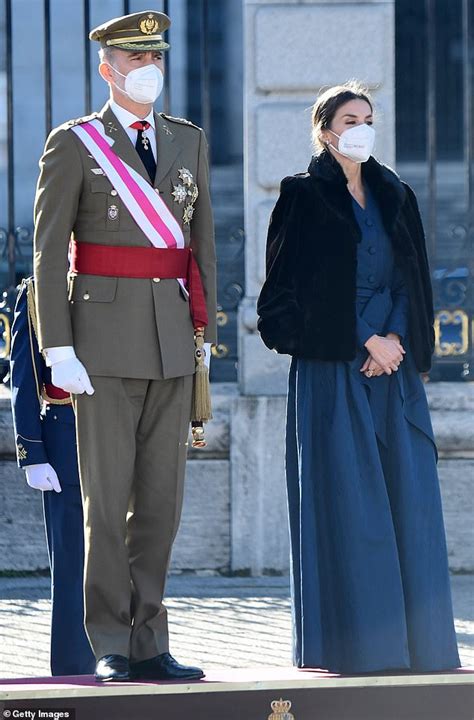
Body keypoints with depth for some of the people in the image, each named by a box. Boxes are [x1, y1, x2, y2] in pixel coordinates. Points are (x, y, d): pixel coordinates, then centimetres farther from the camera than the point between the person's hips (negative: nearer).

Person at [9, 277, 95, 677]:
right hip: (66, 436, -4)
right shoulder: (37, 294, 1)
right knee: (73, 563, -2)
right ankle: (74, 672, 3)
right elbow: (23, 382, -2)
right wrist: (33, 457, -9)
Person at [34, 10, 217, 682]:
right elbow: (48, 251, -4)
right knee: (108, 499, -4)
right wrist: (58, 349, -12)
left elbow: (202, 240, 15)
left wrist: (203, 331, 8)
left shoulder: (189, 141, 14)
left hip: (173, 342, 5)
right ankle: (111, 647, 0)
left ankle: (148, 643, 10)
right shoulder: (73, 144, -1)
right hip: (105, 340, -5)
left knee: (161, 497, 5)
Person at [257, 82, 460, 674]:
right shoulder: (305, 197, 0)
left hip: (394, 365, 5)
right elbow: (296, 283, -7)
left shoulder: (395, 197, 16)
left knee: (409, 496, 0)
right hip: (332, 365, -5)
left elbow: (412, 281, 13)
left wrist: (396, 340, -5)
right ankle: (353, 641, -4)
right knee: (347, 497, -7)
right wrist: (366, 339, -12)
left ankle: (414, 639, 4)